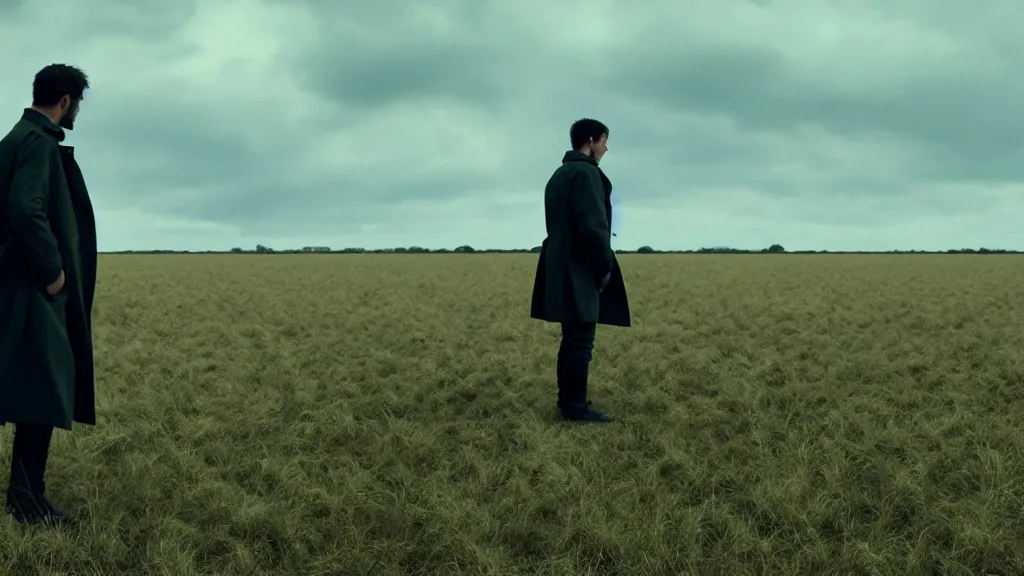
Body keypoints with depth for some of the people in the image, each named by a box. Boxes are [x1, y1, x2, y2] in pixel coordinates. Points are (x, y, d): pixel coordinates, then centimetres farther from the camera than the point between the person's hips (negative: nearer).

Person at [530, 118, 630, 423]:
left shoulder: (559, 175, 18)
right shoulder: (586, 172, -12)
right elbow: (593, 225, -20)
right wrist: (605, 266, -10)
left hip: (562, 268, 10)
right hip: (580, 271, -10)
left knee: (572, 339, 13)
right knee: (580, 341, -6)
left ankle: (568, 401, 17)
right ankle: (576, 406, -3)